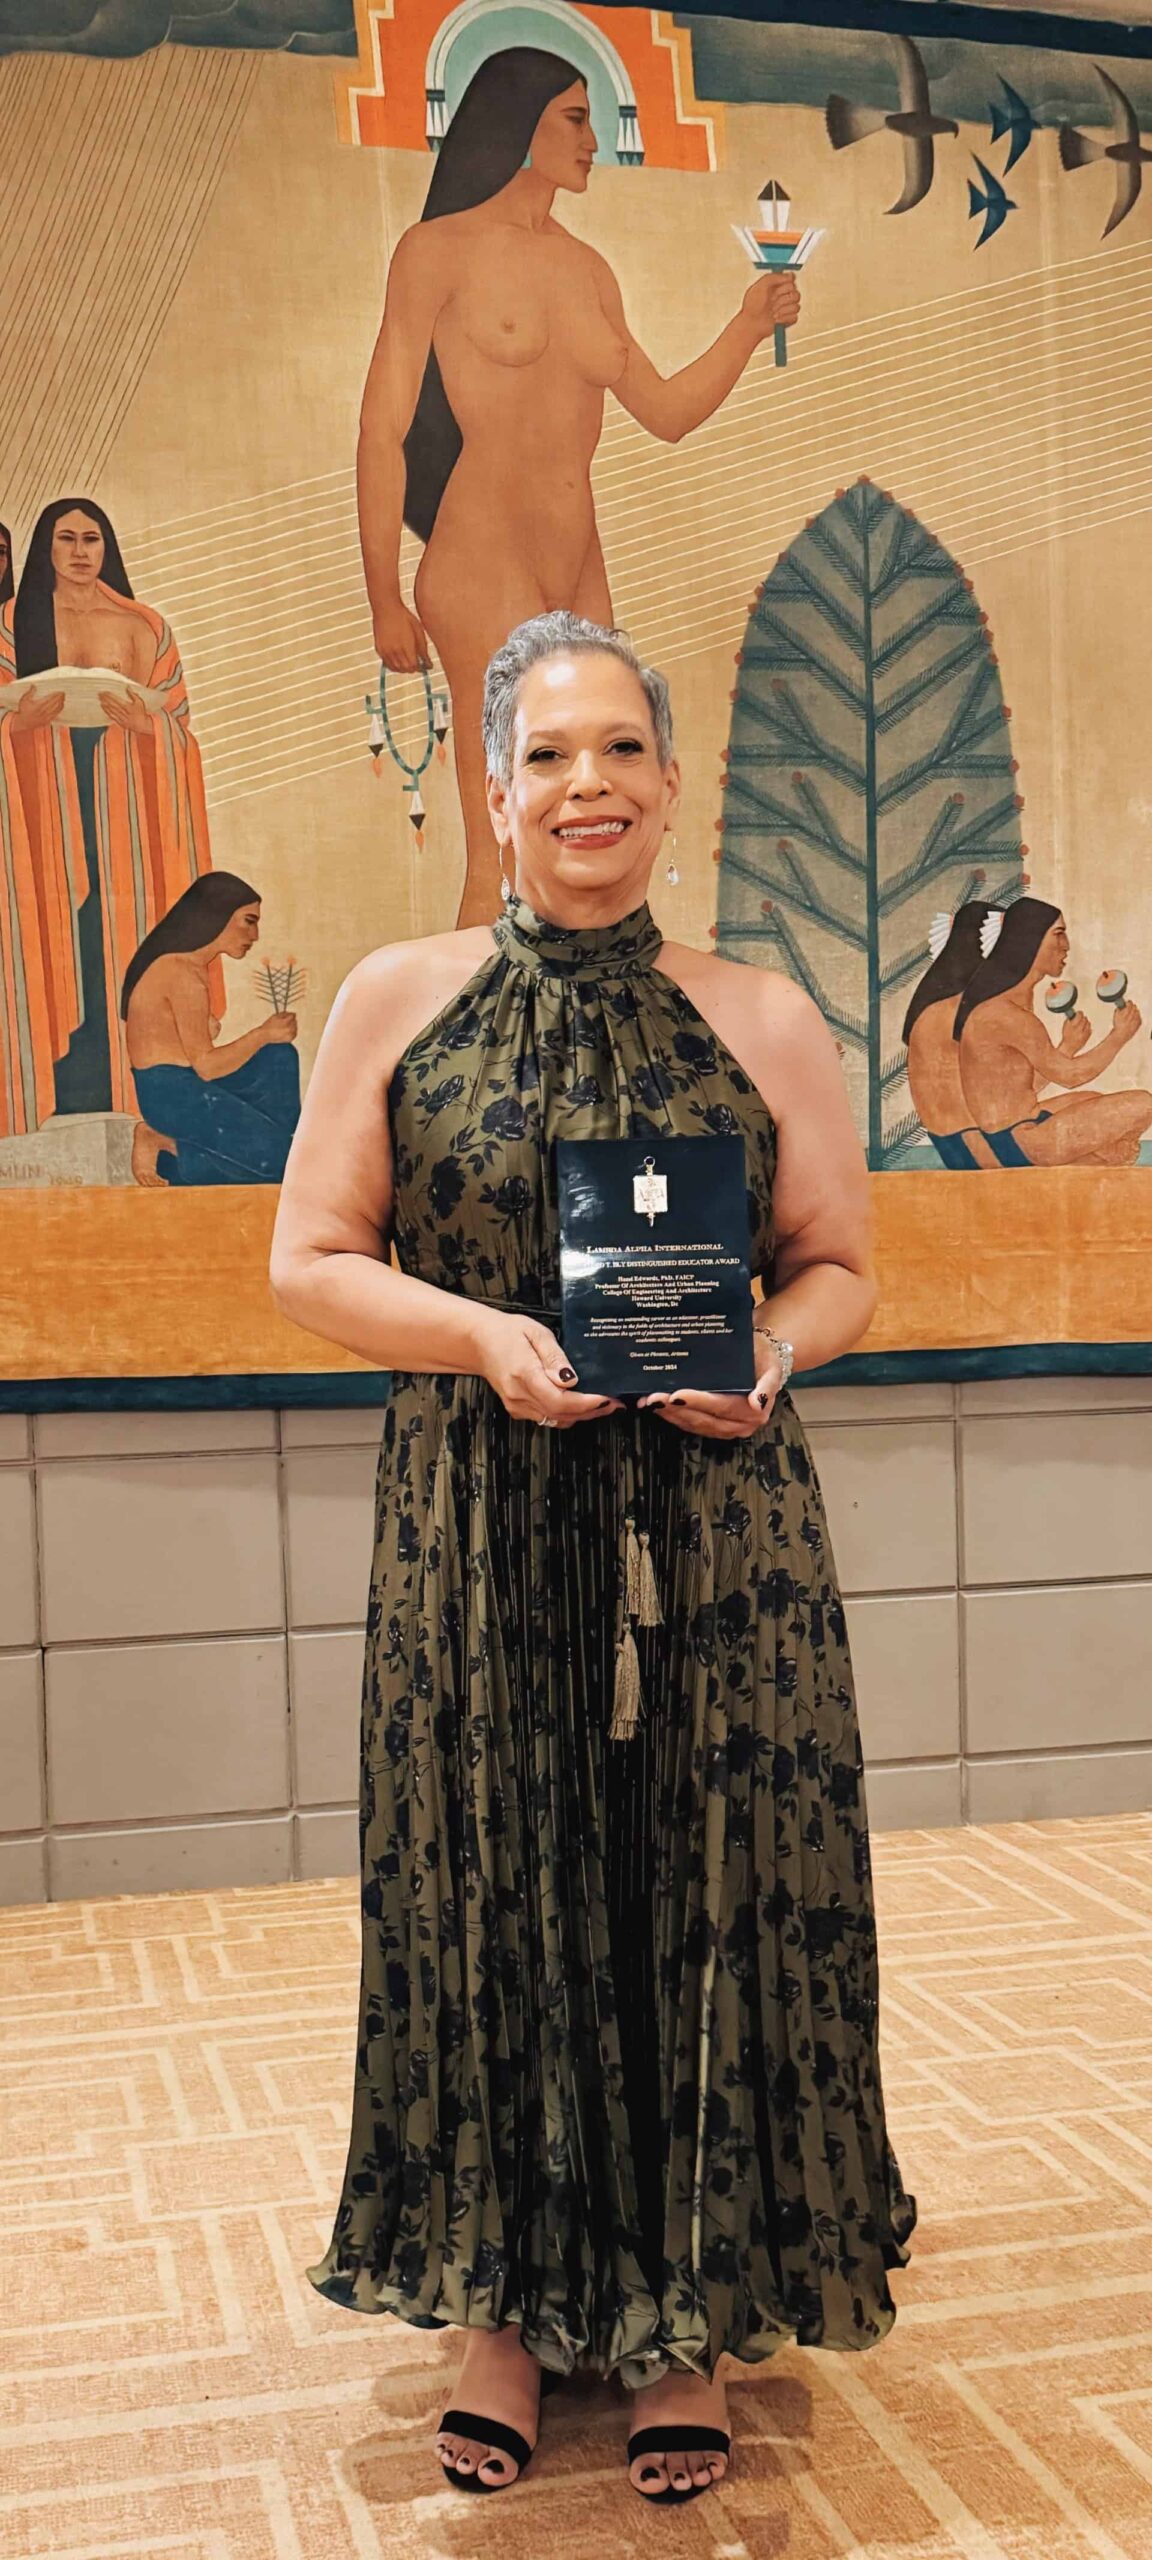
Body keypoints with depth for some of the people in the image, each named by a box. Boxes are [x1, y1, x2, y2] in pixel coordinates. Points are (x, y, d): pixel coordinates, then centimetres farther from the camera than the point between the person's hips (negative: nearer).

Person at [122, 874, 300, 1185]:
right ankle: (166, 1151, -3)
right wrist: (263, 1034, -9)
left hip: (185, 1086, 10)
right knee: (276, 1158, -10)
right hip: (172, 1093, -10)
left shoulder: (192, 966, 13)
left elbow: (197, 1058, 12)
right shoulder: (183, 974, -19)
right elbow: (206, 1065, -18)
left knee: (280, 1057, 7)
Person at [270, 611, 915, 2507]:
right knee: (497, 1906, 8)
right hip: (480, 1537, 0)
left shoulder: (764, 1022, 4)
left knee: (708, 1906, 5)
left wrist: (765, 1362, -13)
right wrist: (489, 1337, -15)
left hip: (715, 1536, 0)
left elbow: (841, 1267, 9)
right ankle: (511, 2299, 28)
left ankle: (691, 2316, 25)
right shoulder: (398, 999, 2)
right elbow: (311, 1263, 1)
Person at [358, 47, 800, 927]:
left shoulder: (588, 268, 16)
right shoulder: (439, 249, -1)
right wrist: (385, 601, -9)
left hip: (581, 581, 7)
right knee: (506, 862, -10)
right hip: (484, 577, -7)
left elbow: (668, 413, 23)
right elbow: (384, 431, -4)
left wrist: (749, 329, 8)